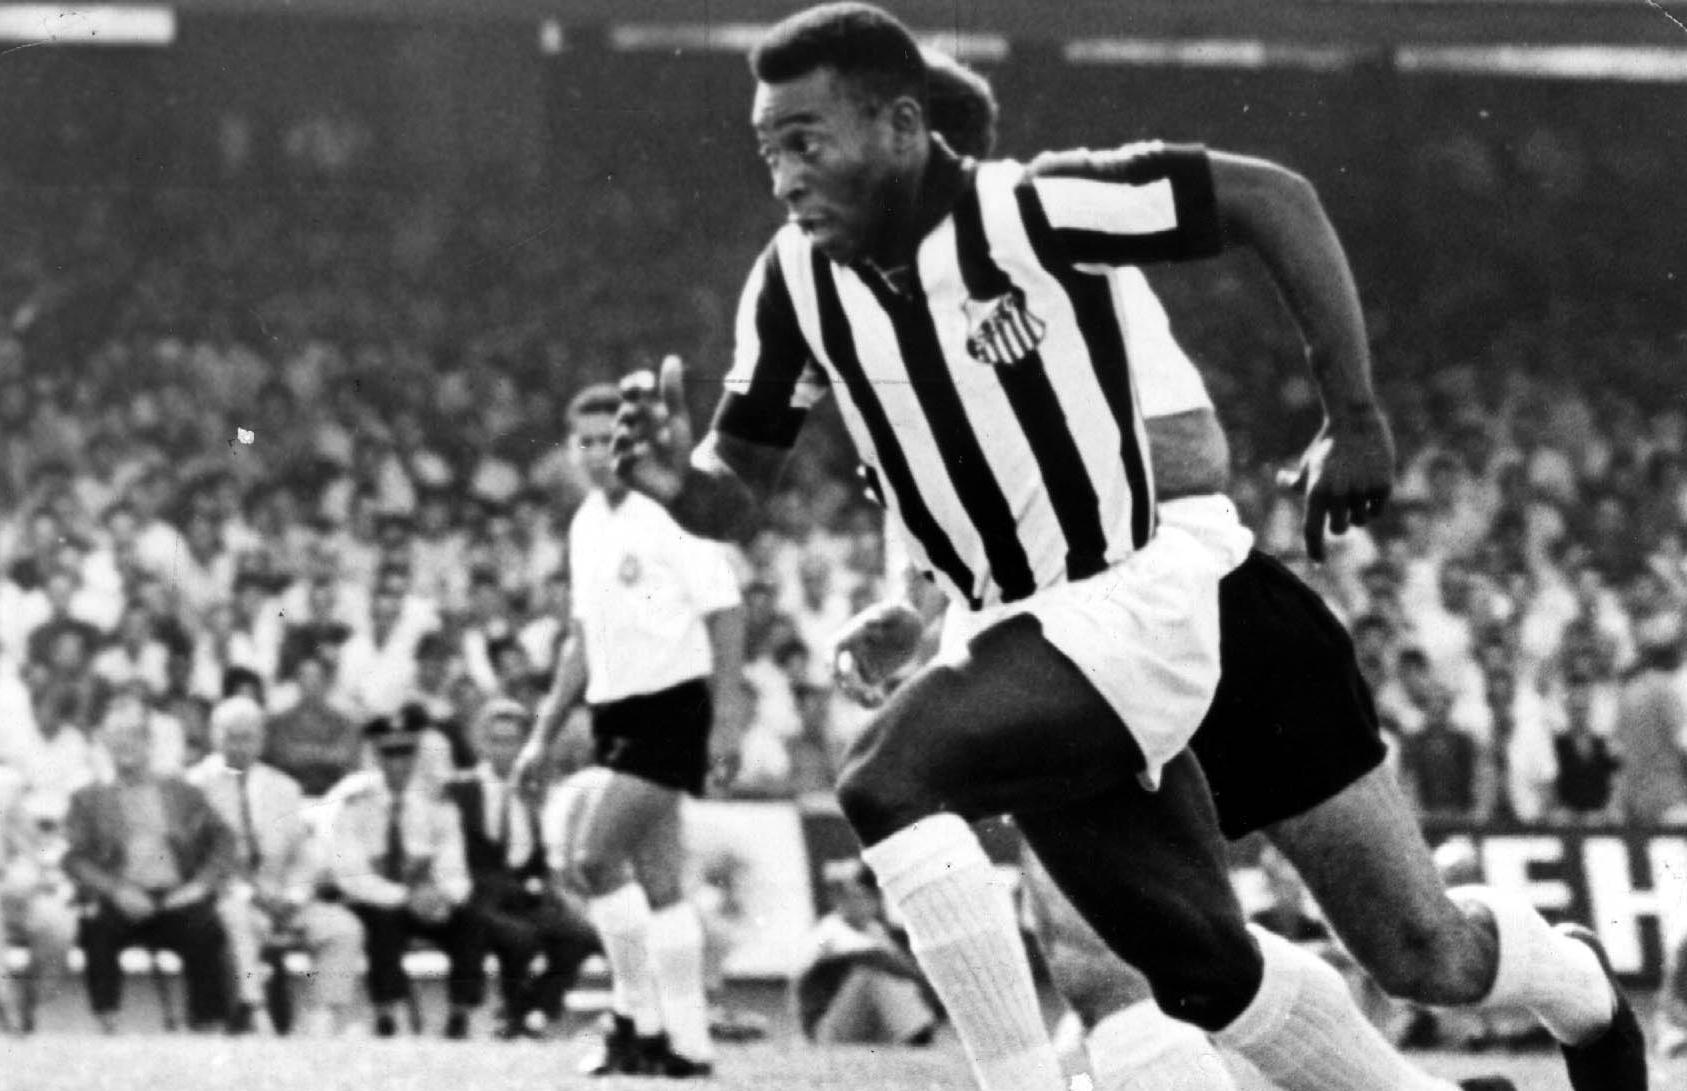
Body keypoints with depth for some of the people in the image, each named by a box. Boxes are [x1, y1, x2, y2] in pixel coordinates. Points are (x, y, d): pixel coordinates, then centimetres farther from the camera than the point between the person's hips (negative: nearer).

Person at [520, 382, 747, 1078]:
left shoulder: (671, 515, -11)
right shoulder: (586, 524, 14)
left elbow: (726, 615, -12)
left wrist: (728, 718, -18)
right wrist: (545, 732, 21)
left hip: (671, 703, -8)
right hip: (616, 710, 8)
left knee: (592, 857, -15)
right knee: (657, 882, 6)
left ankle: (640, 1018, -5)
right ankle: (686, 1042, 8)